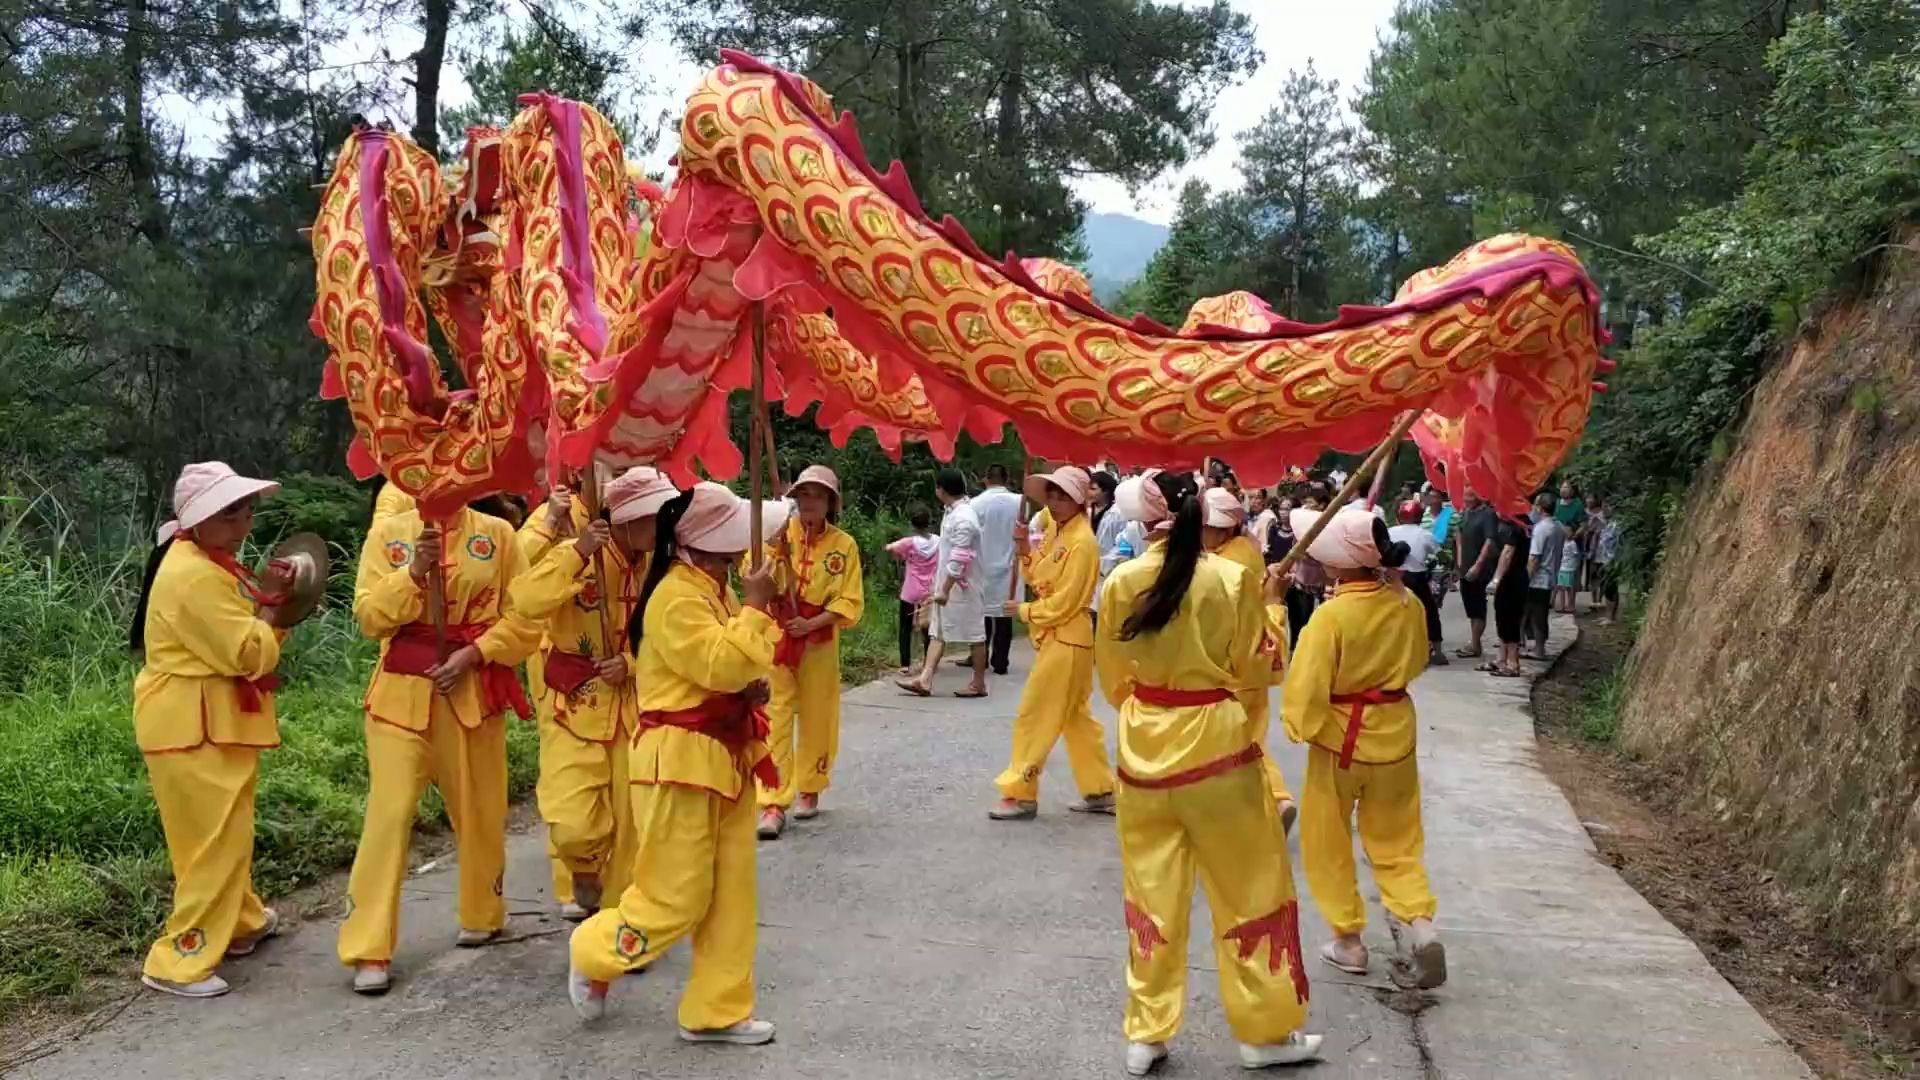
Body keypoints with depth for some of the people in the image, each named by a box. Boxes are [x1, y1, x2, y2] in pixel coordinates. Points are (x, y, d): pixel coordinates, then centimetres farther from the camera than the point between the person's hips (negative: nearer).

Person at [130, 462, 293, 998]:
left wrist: (266, 600, -6)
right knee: (214, 840, -7)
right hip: (193, 727, -11)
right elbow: (249, 654, -25)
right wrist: (269, 602, -11)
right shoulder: (194, 577, -22)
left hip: (215, 722, 11)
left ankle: (242, 922, 38)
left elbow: (244, 638, 13)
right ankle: (180, 961, 0)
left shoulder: (210, 561, 12)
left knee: (226, 833, 23)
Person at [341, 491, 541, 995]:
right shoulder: (387, 532, 1)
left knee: (478, 810, 13)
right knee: (390, 813, -6)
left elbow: (525, 619, -2)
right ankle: (368, 951, -1)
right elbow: (369, 617, -6)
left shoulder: (497, 534, -1)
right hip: (403, 692, -1)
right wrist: (415, 571, -19)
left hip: (474, 691, 1)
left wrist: (473, 654, -14)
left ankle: (482, 916, 36)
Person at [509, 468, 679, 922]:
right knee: (572, 824, -12)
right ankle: (585, 874, 22)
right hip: (574, 703, -3)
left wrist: (631, 664, -12)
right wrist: (576, 554, -34)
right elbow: (527, 602, -30)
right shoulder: (578, 555, -15)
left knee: (629, 816, 9)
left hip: (632, 705, 4)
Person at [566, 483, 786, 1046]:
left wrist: (756, 685, -1)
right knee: (676, 897, -2)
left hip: (727, 756, 10)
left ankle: (717, 1011, 20)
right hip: (681, 759, -9)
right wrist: (756, 606, -18)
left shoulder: (715, 589, 11)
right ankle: (593, 954, 24)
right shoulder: (676, 596, -19)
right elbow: (721, 666, -27)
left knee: (732, 894, 10)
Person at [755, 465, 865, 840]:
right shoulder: (779, 533, -5)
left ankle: (809, 790, 31)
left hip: (819, 643, 1)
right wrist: (771, 548, -28)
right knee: (775, 718, -4)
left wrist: (812, 624, -15)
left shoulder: (844, 544, -3)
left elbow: (851, 603, -4)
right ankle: (773, 802, -1)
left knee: (816, 718, 13)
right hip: (775, 637, -1)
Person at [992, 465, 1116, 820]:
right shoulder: (1056, 531, 9)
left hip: (1067, 640, -10)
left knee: (1034, 717, -4)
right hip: (1057, 638, 10)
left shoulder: (1082, 543, -19)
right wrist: (1024, 548, -2)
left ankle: (1020, 795, 3)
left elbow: (1063, 604, -20)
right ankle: (1100, 791, 22)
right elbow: (1039, 576, 13)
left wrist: (1024, 612, -8)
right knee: (1076, 717, 15)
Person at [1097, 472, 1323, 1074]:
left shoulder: (1120, 583, -6)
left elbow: (1113, 681, 5)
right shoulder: (1233, 579, -12)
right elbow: (1255, 670, -2)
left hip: (1145, 748, 3)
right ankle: (1265, 1031, 23)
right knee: (1249, 890, 12)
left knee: (1152, 892, 14)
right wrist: (1269, 604, 11)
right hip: (1216, 745, -2)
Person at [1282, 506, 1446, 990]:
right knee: (1396, 840, 18)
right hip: (1395, 733, 5)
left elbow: (1306, 686, -21)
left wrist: (1300, 726, -4)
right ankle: (1418, 921, 0)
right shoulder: (1406, 603, -6)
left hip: (1340, 738, -5)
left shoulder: (1331, 614, -23)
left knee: (1328, 842, 15)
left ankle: (1348, 940, 21)